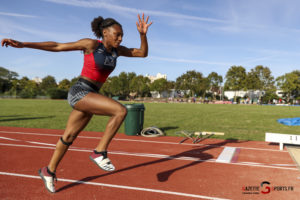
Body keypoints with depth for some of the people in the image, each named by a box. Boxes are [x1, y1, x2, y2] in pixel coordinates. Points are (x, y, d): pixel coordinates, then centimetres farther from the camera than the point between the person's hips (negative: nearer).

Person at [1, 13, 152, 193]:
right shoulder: (90, 44, -8)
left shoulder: (117, 50, 8)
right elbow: (57, 46, -5)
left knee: (69, 137, 16)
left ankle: (49, 171, 35)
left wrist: (143, 34, -7)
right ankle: (100, 152, -11)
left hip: (91, 96, 7)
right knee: (121, 111, -23)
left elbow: (143, 53, 10)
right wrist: (23, 44, -6)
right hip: (80, 92, -7)